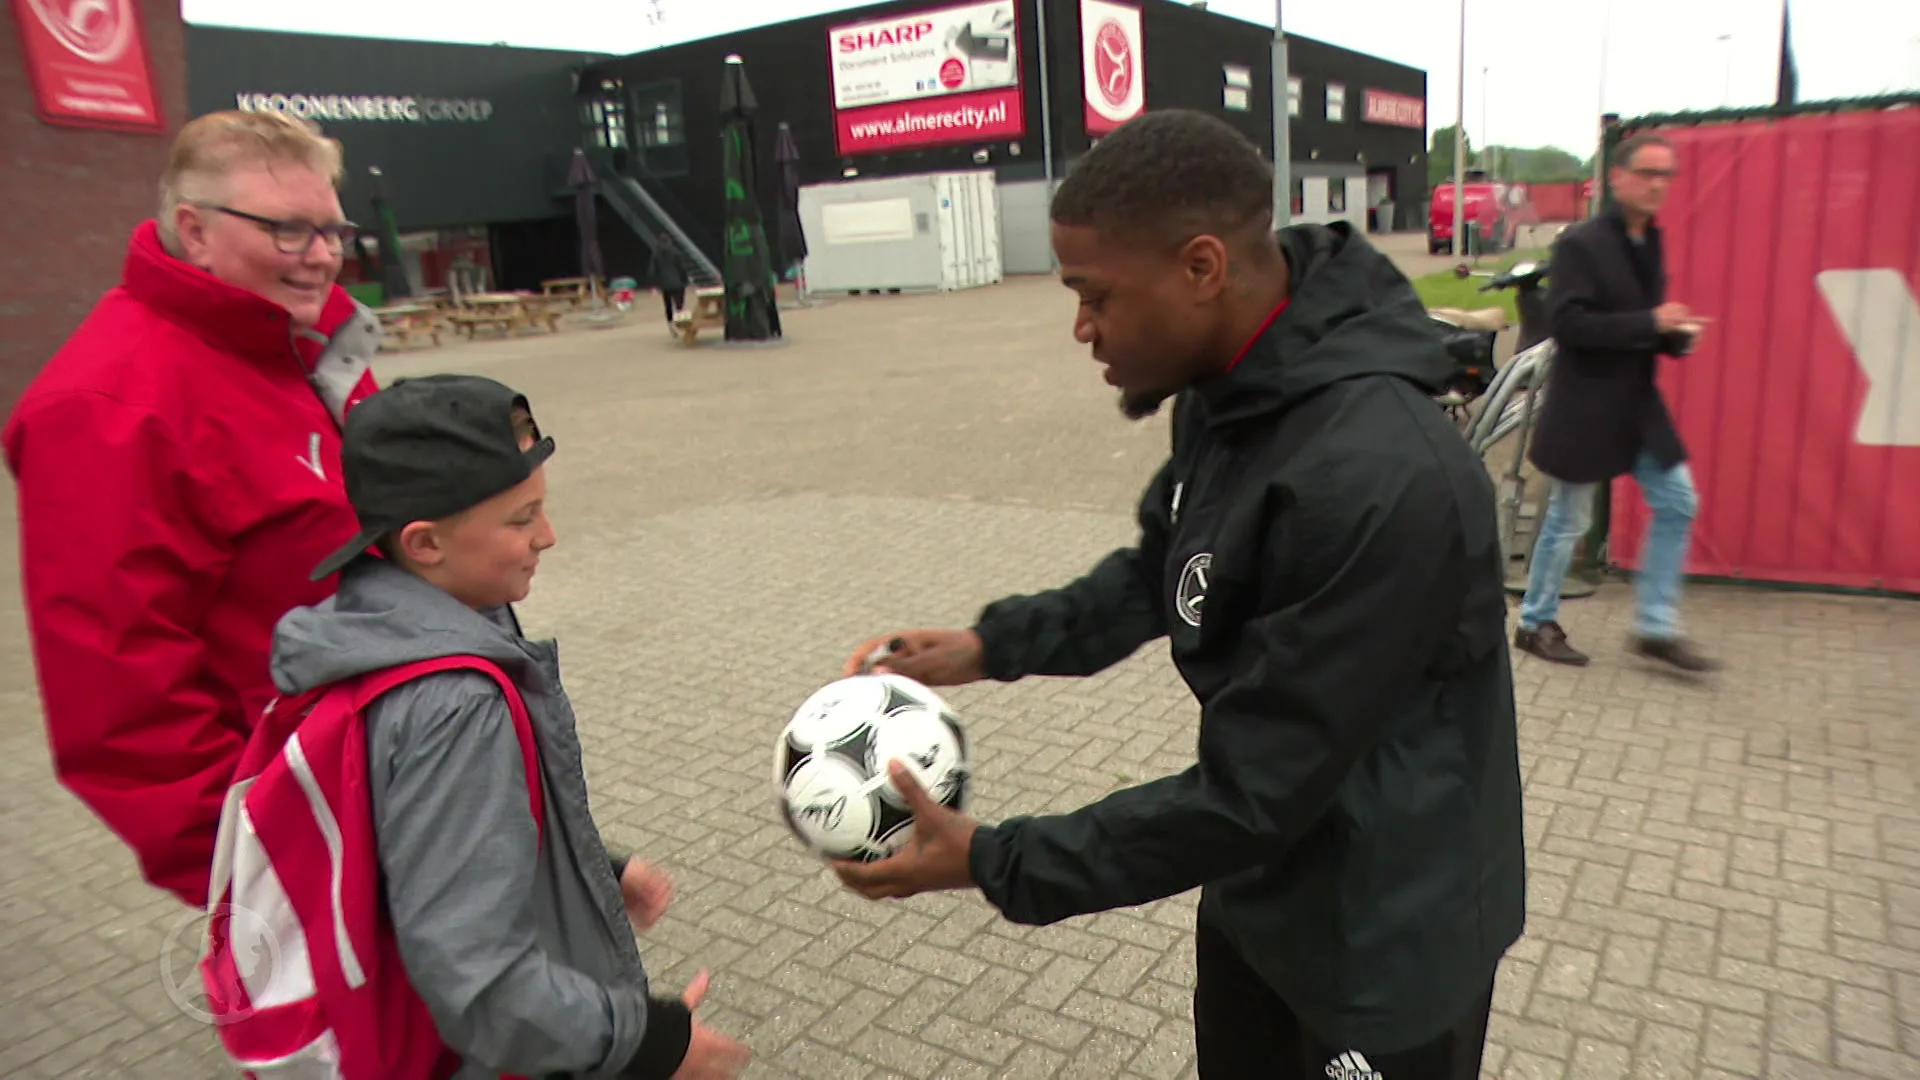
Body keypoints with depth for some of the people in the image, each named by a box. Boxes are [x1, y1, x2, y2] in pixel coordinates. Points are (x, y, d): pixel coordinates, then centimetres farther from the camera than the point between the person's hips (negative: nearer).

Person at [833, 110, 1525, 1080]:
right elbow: (1162, 572, 10)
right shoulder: (1225, 389, -6)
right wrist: (996, 644, -3)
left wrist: (996, 863, -21)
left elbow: (1253, 793, -29)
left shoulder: (1378, 481, -35)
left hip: (1386, 936, -7)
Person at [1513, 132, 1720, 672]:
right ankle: (1535, 624, 19)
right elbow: (1568, 322, -23)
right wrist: (1651, 323, -24)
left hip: (1638, 404, 8)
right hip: (1585, 406, -8)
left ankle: (1656, 628, 15)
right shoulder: (1580, 244, -13)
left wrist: (1676, 334, -1)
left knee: (1678, 503, 5)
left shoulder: (1650, 243, 12)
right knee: (1568, 521, 2)